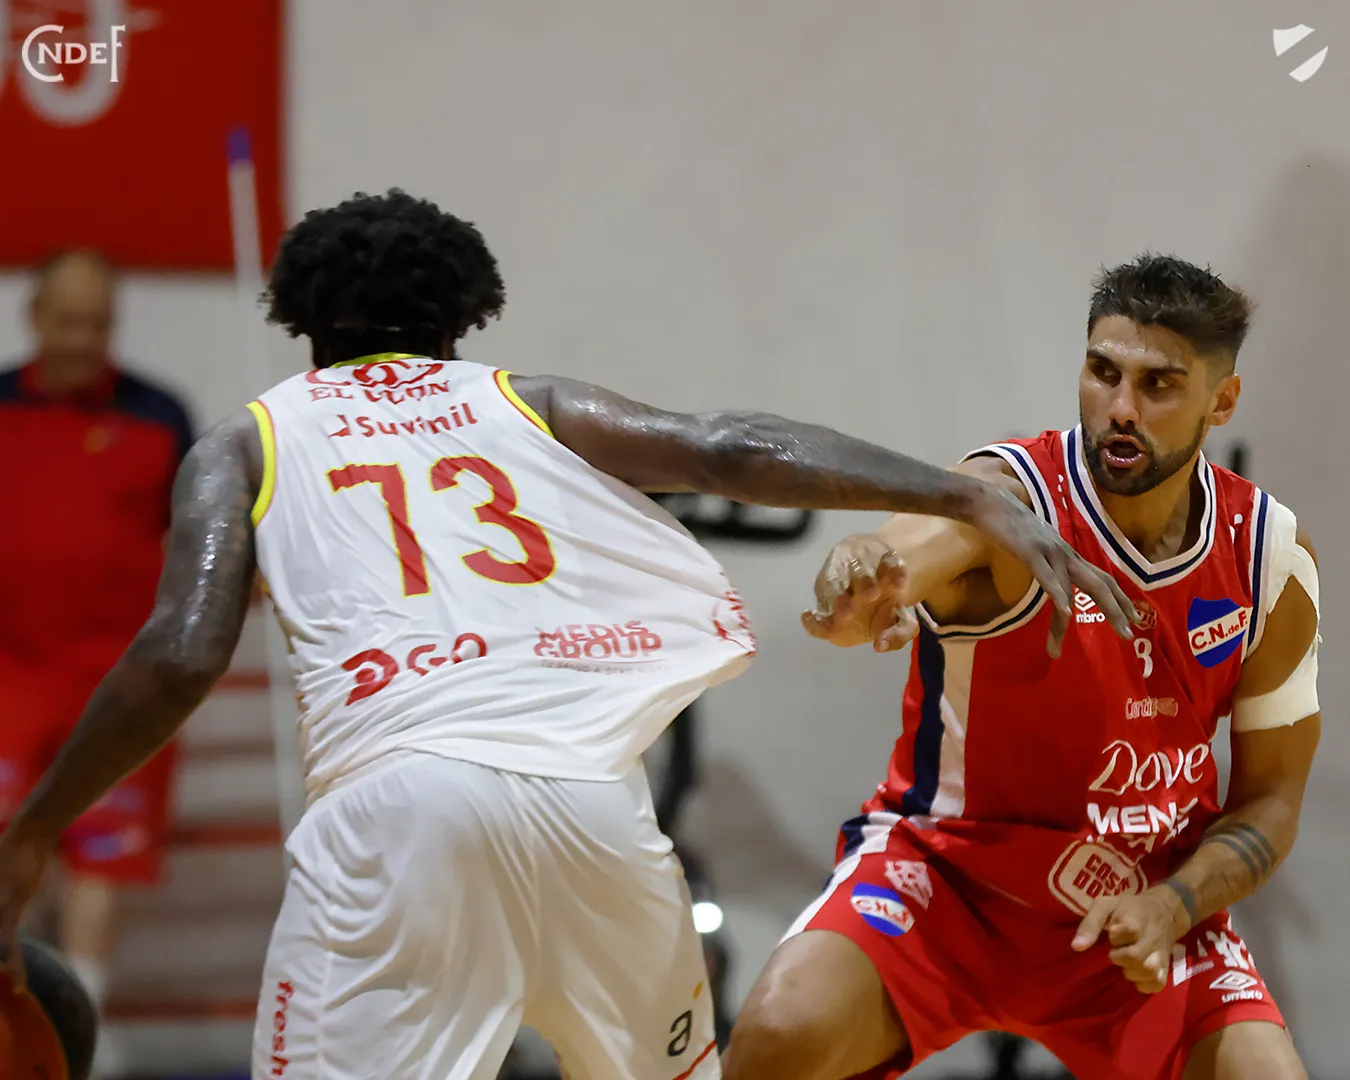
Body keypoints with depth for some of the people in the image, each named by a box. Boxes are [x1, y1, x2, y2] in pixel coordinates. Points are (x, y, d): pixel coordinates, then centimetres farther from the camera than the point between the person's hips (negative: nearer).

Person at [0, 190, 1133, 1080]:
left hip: (400, 793, -3)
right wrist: (975, 500, 8)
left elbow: (182, 658, 6)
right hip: (590, 783, 3)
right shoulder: (522, 403, 25)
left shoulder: (246, 445, 21)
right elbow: (736, 450, 12)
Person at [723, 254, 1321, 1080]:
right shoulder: (1010, 497, -20)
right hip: (948, 866, -3)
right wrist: (858, 594, -69)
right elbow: (911, 544, -44)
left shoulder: (1273, 560, -7)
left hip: (1144, 909, 4)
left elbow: (1270, 800, 3)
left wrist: (1171, 907, -16)